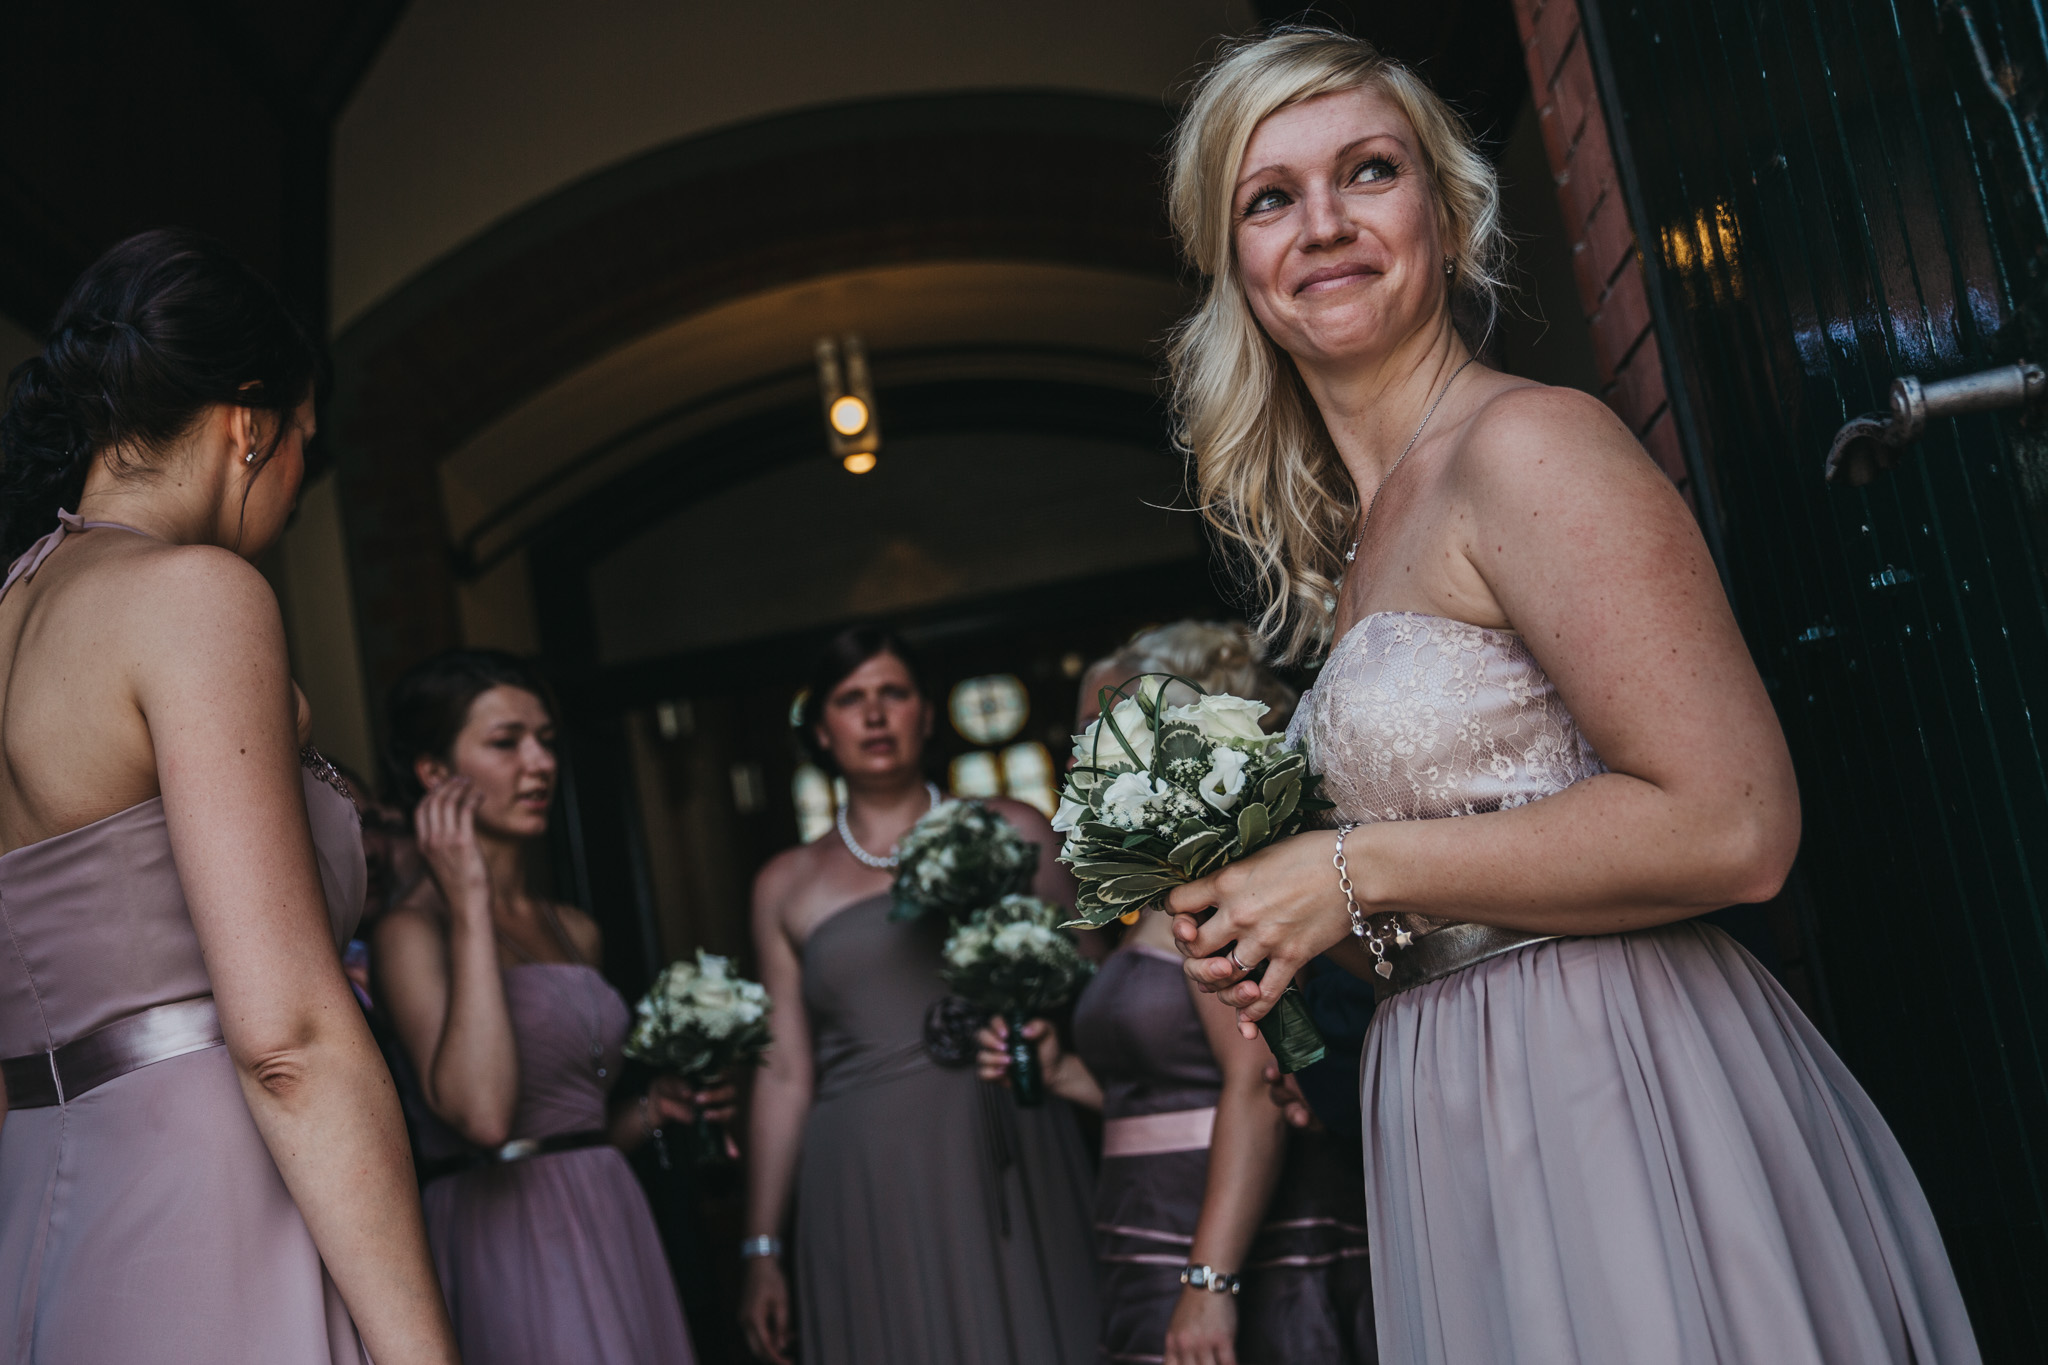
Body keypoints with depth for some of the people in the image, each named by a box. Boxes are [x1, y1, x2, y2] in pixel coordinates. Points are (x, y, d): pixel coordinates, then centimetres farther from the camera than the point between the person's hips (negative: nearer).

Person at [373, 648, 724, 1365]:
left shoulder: (576, 931, 13)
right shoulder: (412, 930, -9)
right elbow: (482, 1113, -26)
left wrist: (652, 1110, 3)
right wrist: (470, 904, -20)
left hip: (615, 1230, 7)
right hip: (505, 1244, -7)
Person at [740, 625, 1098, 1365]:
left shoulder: (1009, 832, 8)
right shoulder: (788, 884, 12)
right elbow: (784, 1074, 11)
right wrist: (761, 1249, 9)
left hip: (1010, 1168, -1)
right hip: (868, 1192, 1)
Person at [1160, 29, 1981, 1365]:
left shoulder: (1526, 443, -12)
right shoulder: (1351, 538, 13)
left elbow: (1729, 827, -21)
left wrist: (1354, 872, -16)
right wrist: (1268, 914, 2)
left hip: (1619, 1091, -8)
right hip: (1466, 1115, 8)